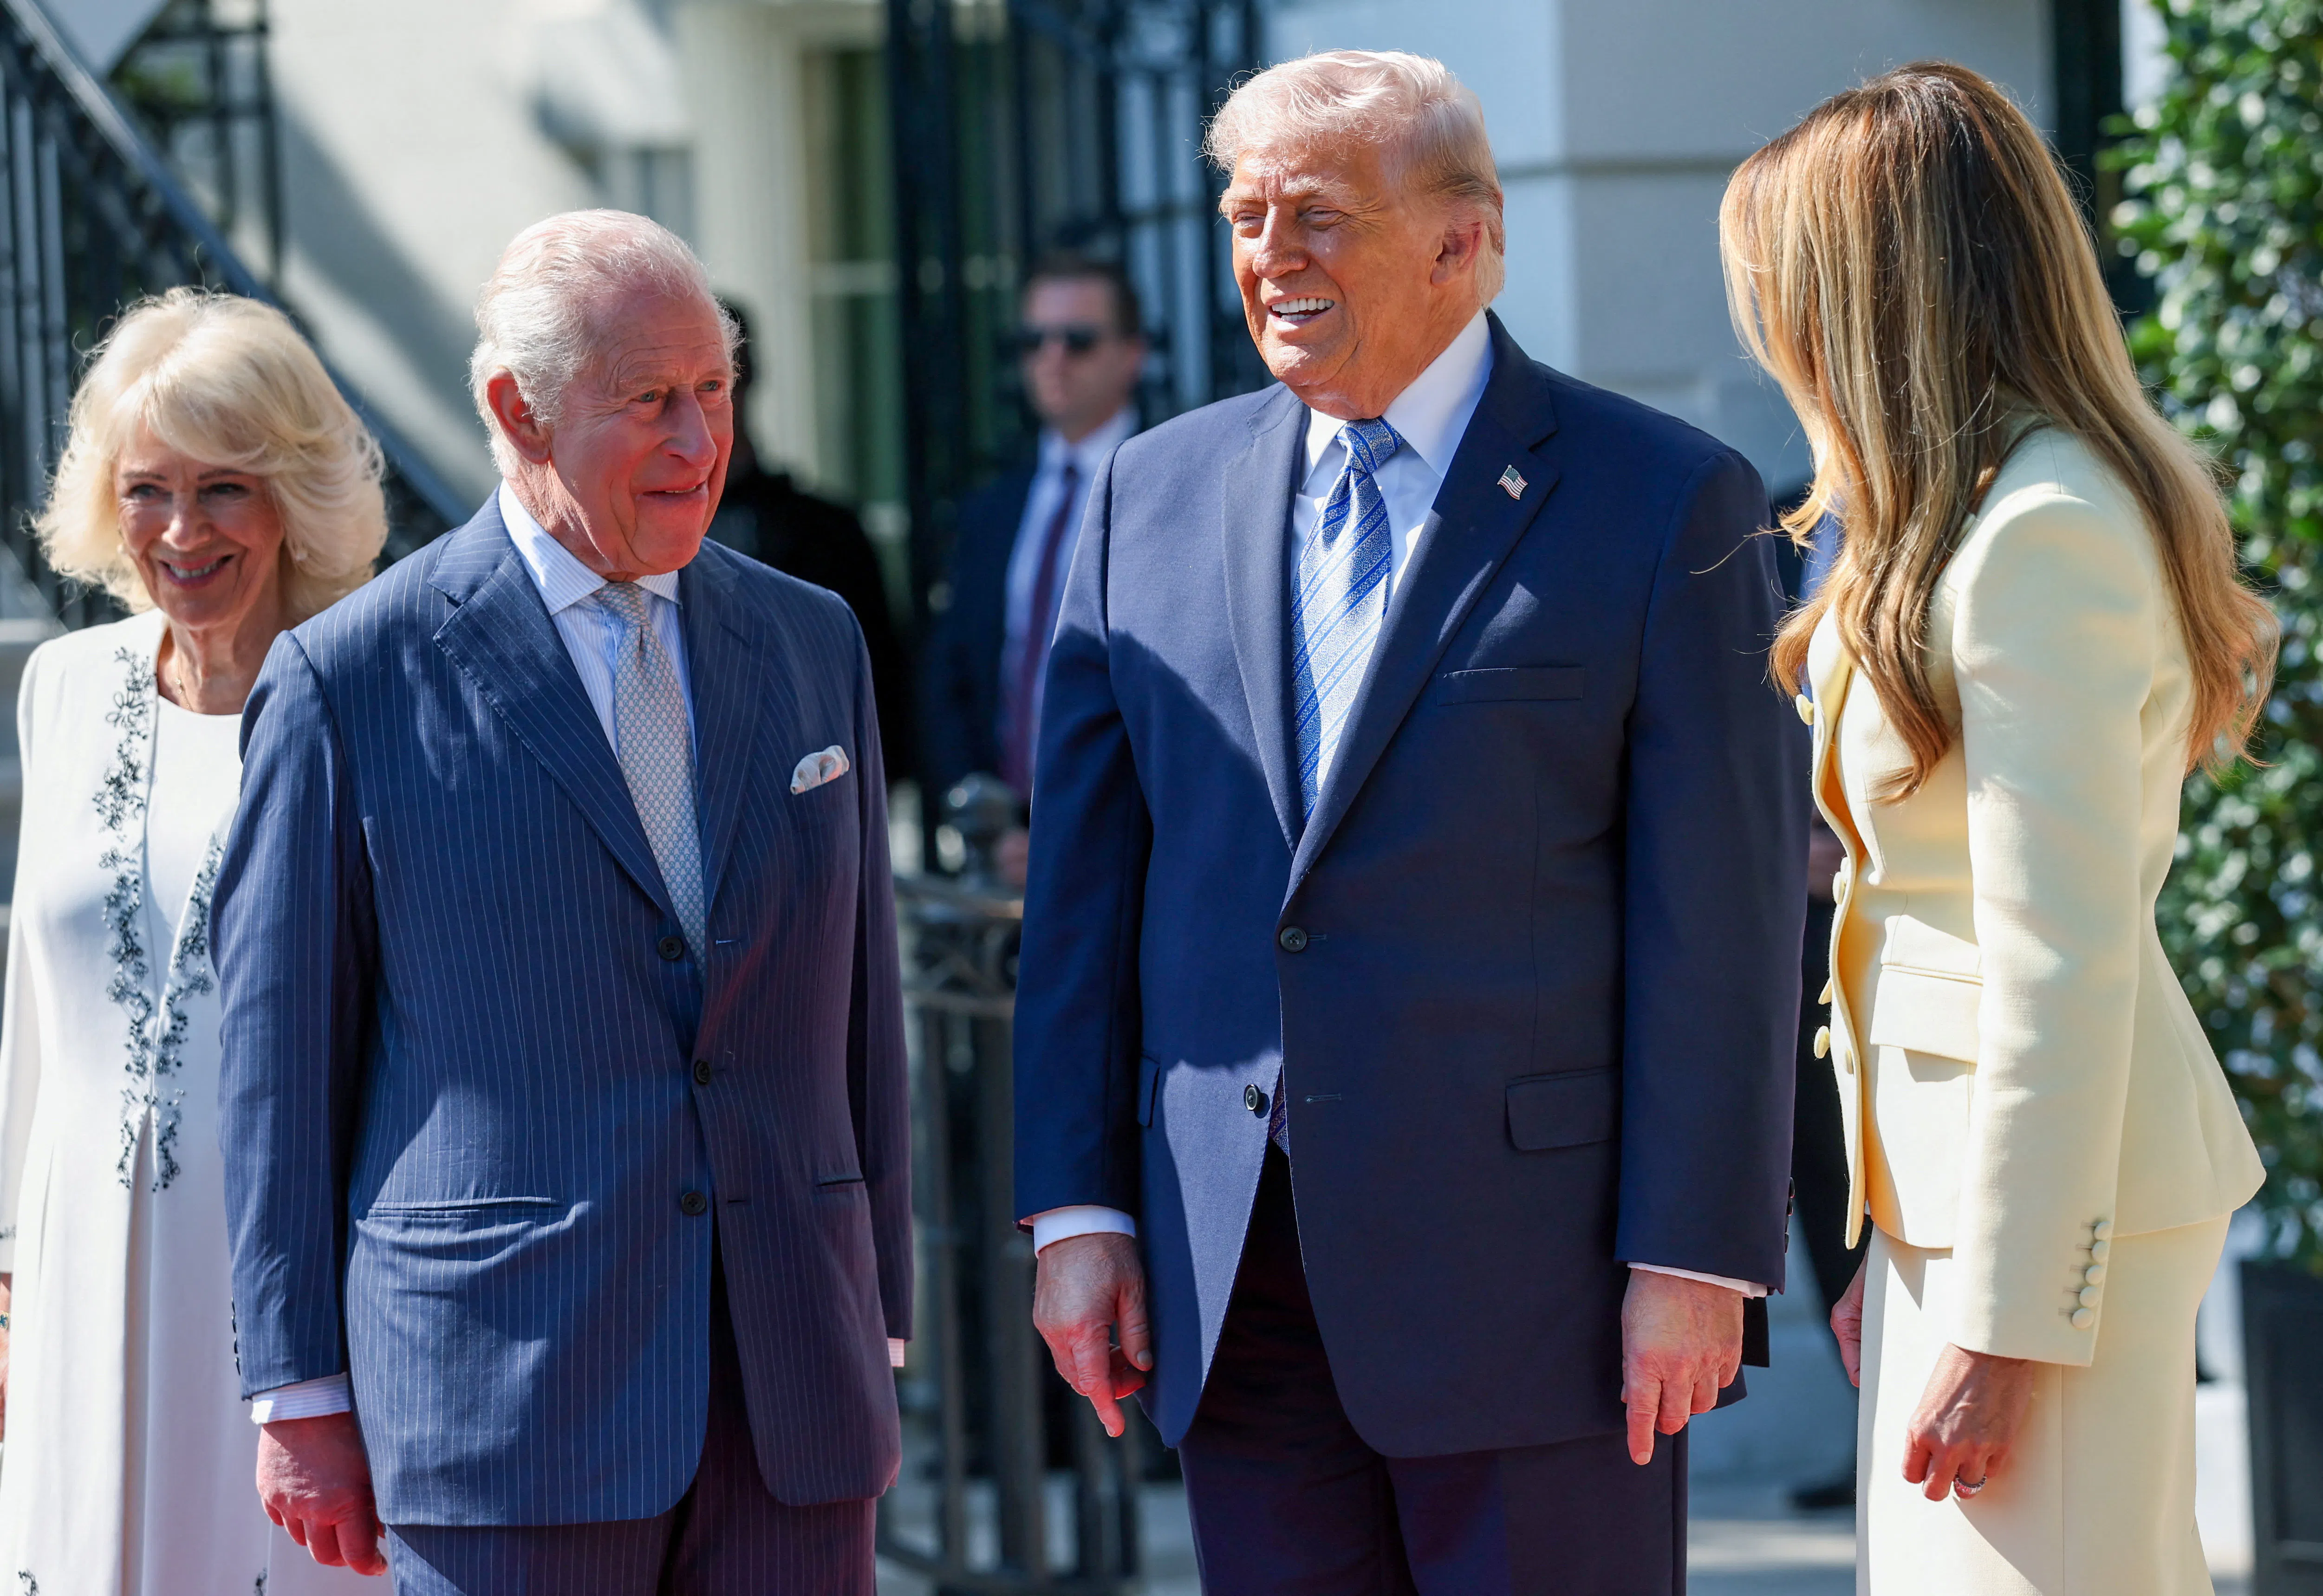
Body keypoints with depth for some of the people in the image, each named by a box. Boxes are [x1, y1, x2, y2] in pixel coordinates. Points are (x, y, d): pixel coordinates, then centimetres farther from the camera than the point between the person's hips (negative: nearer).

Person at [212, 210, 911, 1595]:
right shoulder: (351, 681, -2)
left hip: (791, 1399, 4)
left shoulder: (814, 645, 11)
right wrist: (303, 1394, -1)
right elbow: (278, 1053, 0)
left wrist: (880, 1322, 13)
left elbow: (859, 999, 15)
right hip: (504, 1398, -4)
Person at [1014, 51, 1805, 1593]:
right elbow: (1087, 874, 11)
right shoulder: (1156, 496, 11)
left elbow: (1726, 913, -6)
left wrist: (1693, 1257, -11)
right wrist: (1079, 1207, 5)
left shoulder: (1666, 504, -3)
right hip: (1238, 1279, 4)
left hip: (1531, 1273, -4)